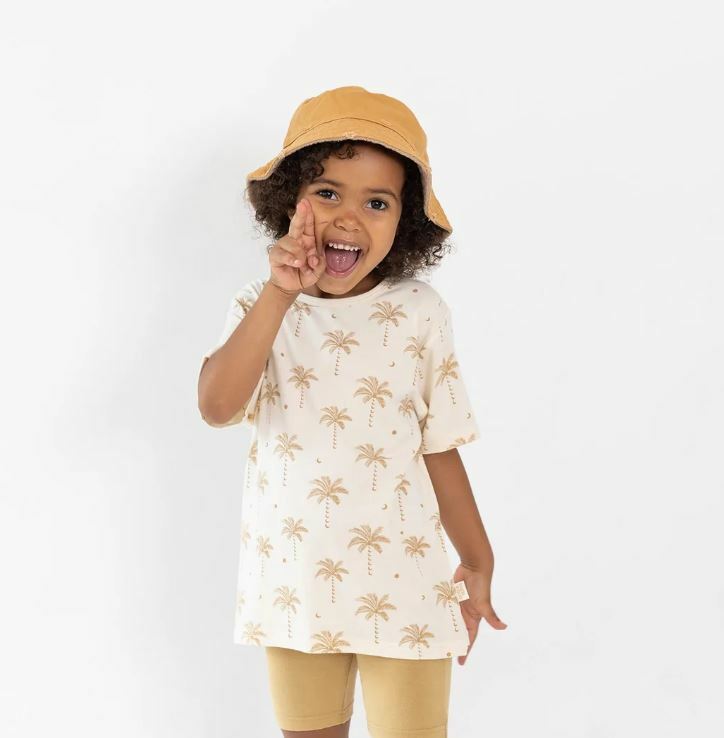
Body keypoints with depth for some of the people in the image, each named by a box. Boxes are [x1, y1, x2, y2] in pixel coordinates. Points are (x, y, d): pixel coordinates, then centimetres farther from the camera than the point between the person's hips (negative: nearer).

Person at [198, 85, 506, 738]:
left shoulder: (421, 315, -6)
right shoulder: (261, 308, -3)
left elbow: (439, 451, 1)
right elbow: (217, 406, -21)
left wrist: (477, 561, 6)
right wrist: (281, 294, -26)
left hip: (403, 590, -1)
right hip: (293, 586, 2)